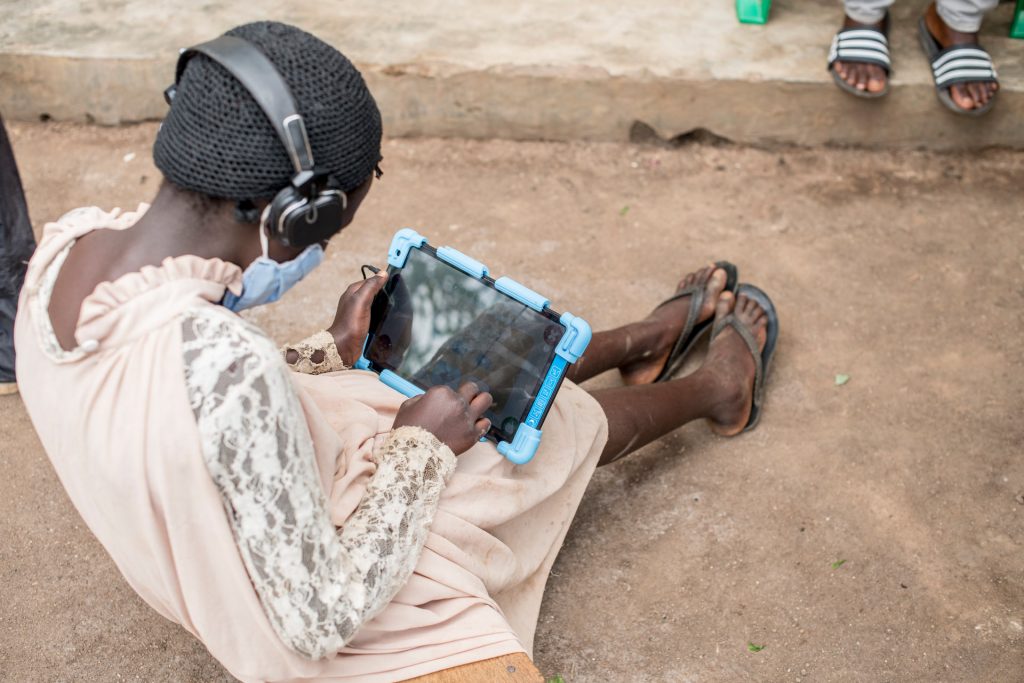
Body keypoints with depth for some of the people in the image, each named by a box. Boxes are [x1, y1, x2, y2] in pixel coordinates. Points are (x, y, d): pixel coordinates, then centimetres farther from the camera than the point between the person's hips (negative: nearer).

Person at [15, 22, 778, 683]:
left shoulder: (66, 247, -17)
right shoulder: (225, 365, -44)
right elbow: (320, 619, -32)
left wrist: (332, 353, 1)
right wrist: (418, 445, -20)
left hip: (225, 555, 7)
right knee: (567, 419, 14)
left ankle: (639, 340, 52)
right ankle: (715, 390, 47)